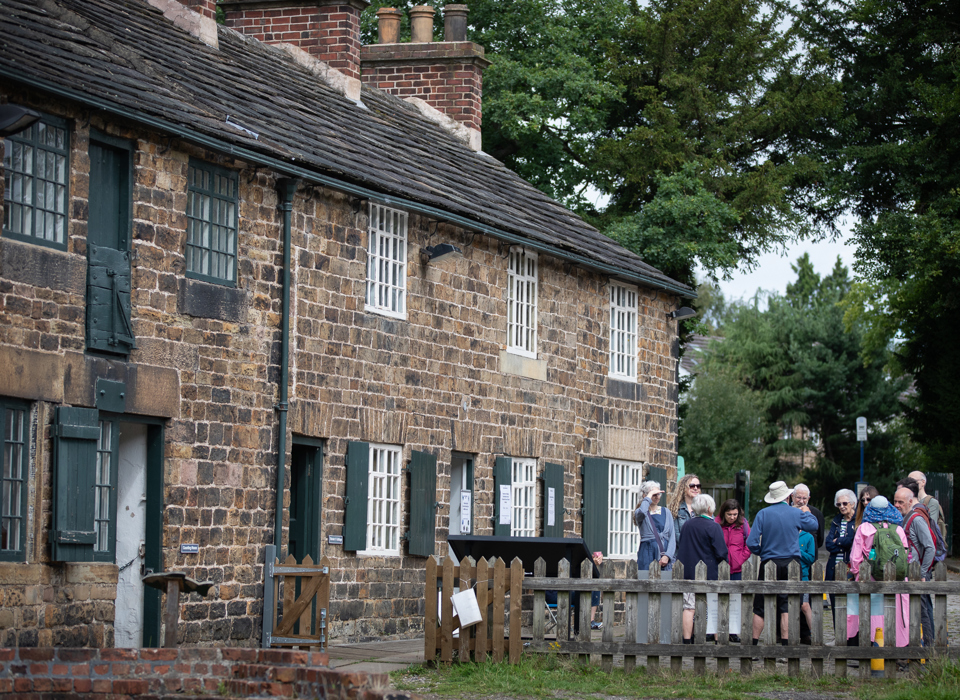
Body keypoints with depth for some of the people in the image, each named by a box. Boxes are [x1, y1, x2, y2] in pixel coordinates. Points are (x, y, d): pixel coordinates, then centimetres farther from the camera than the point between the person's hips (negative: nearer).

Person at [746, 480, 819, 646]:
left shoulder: (763, 514, -5)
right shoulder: (797, 513, -2)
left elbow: (751, 542, -8)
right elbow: (814, 526, 17)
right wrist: (807, 513, 35)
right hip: (791, 563, 0)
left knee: (760, 607, 6)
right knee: (786, 606, 5)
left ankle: (755, 641, 6)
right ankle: (785, 641, 2)